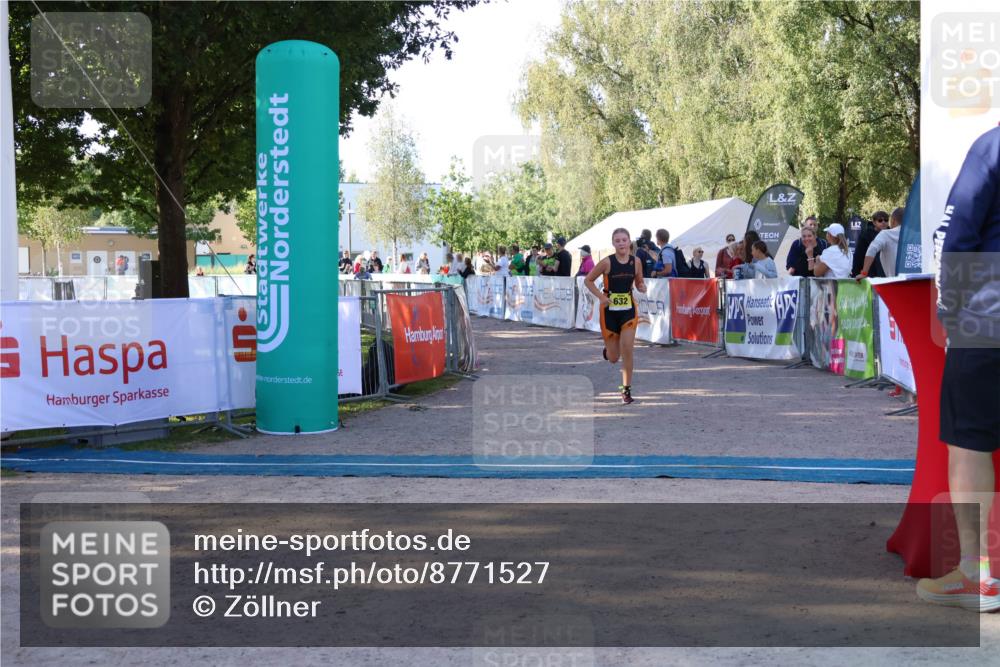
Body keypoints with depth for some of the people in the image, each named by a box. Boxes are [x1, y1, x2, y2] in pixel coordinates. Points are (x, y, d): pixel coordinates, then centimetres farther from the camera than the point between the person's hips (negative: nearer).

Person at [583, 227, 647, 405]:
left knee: (627, 350, -11)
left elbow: (639, 283, 12)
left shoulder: (636, 261, -2)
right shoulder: (607, 262, -11)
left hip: (628, 309, 1)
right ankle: (608, 348, 44)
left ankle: (626, 389, 2)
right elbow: (588, 280, -2)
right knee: (613, 358, 5)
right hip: (609, 310, -1)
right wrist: (601, 296, -14)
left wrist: (642, 287, -11)